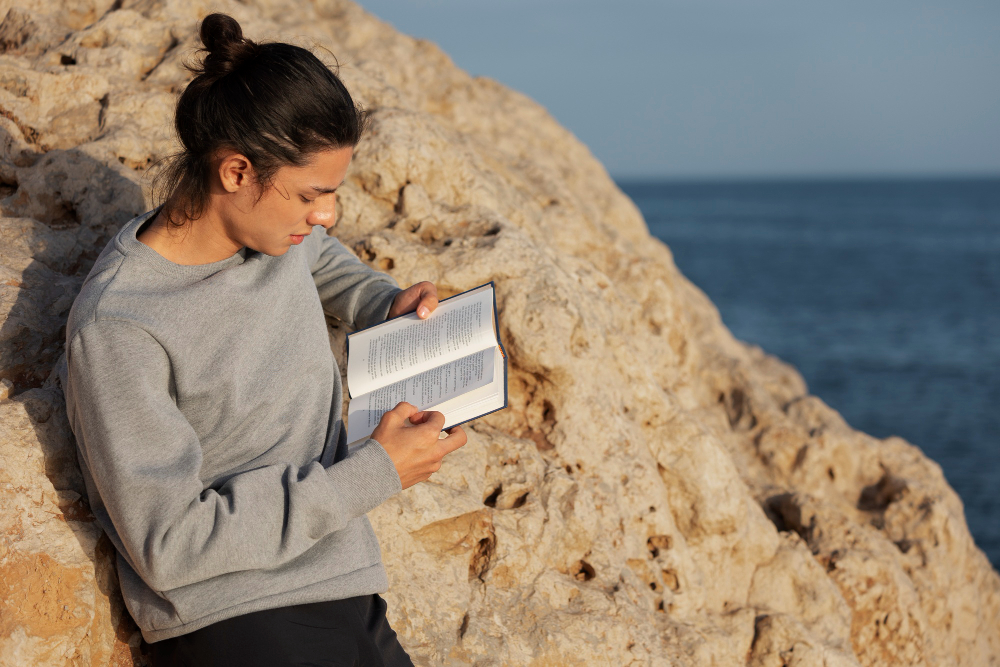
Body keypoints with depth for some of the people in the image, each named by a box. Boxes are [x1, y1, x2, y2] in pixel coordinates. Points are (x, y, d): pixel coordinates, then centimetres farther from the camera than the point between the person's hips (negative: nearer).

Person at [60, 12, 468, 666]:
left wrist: (384, 302, 12)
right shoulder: (118, 330, -15)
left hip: (349, 601, 7)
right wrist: (373, 474, -15)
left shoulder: (274, 227, 7)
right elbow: (168, 547, -16)